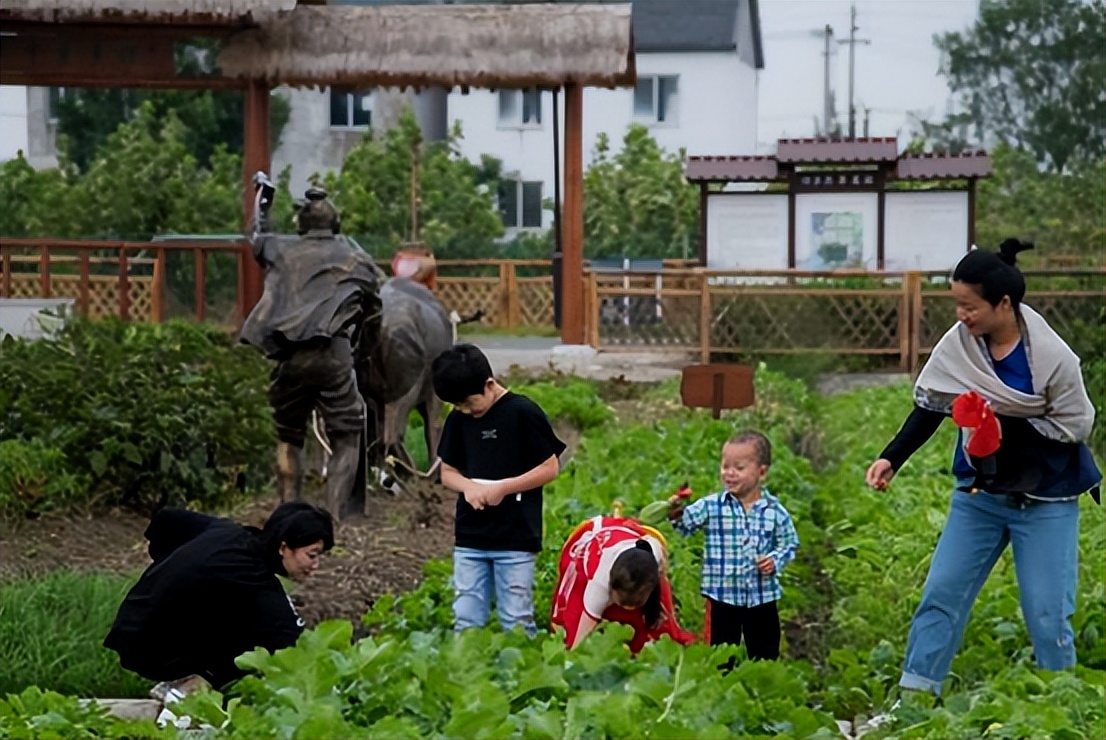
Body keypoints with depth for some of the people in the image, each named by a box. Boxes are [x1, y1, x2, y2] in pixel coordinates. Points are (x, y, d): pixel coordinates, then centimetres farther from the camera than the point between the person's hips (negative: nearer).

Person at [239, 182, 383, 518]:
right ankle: (334, 518, -6)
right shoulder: (358, 261, 16)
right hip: (333, 355, -2)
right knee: (346, 439, 7)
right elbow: (372, 314, 15)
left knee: (288, 439, 18)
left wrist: (263, 202, 60)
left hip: (287, 355, 2)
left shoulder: (282, 250, 20)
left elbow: (258, 239, 43)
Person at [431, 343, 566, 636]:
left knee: (516, 622, -1)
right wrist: (469, 486, -8)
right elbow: (448, 472, 14)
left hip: (516, 538, -5)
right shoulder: (459, 419, 7)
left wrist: (503, 487, -14)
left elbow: (550, 468, -6)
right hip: (470, 538, 5)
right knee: (466, 622, 5)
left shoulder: (523, 413, -8)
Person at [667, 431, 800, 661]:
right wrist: (676, 514, -37)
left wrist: (776, 560, -14)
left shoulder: (775, 511, -5)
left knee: (765, 656, 12)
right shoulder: (712, 506, -5)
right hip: (722, 595, 0)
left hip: (762, 597, 0)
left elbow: (789, 544, 4)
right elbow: (687, 522, -16)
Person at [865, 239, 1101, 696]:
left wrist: (1006, 427, -22)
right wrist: (892, 459, -6)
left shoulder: (1051, 358, -21)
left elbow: (1075, 426, -12)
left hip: (1045, 500, -4)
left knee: (1046, 615, -2)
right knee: (941, 593, 1)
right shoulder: (958, 343, -8)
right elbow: (930, 406, 3)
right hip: (980, 493, 4)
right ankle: (913, 696, 7)